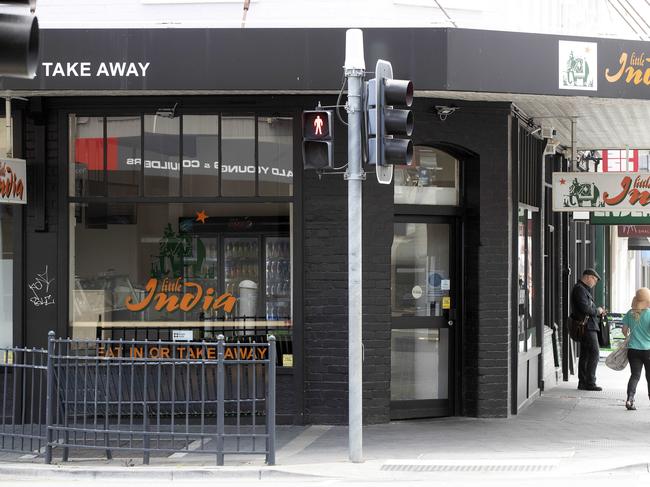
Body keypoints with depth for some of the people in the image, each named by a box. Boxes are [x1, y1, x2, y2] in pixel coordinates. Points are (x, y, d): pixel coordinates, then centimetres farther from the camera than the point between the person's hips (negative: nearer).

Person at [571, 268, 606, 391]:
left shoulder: (584, 289, 22)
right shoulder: (580, 289, -12)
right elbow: (585, 308, -21)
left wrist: (598, 312, 11)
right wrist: (597, 310, -7)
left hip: (587, 326, 11)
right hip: (586, 326, -11)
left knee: (585, 354, 11)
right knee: (594, 353, -12)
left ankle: (582, 382, 13)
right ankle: (590, 382, -12)